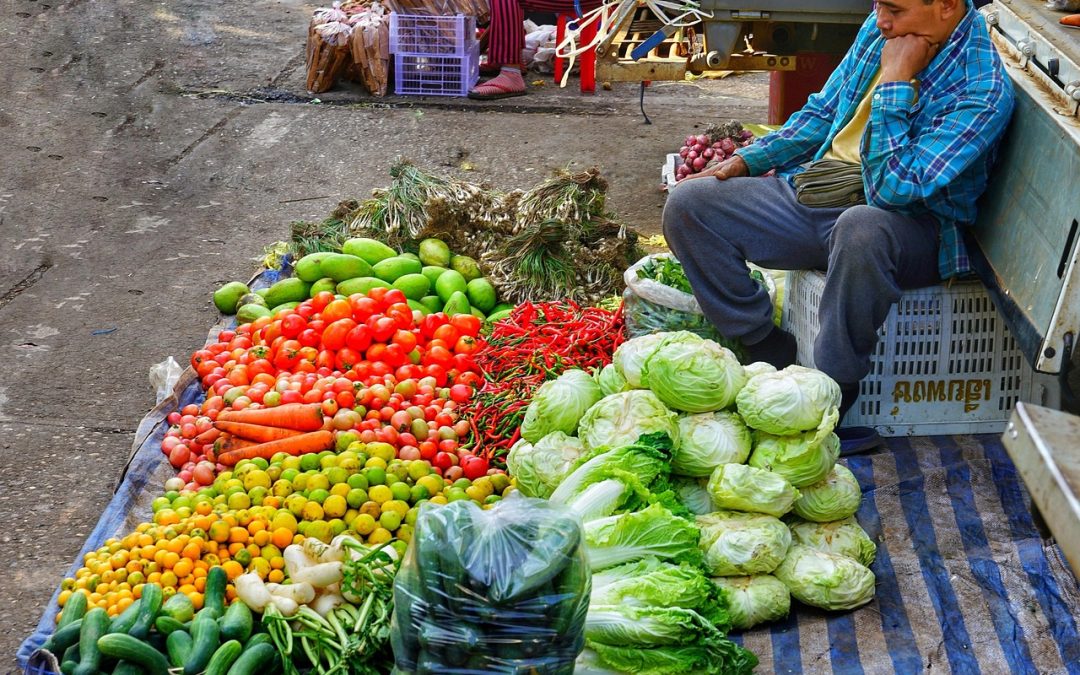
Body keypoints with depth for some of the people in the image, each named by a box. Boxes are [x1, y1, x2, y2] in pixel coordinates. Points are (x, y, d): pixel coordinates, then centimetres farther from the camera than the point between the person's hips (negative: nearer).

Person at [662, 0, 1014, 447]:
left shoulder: (982, 88, -19)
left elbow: (893, 188, -27)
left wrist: (895, 81, -24)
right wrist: (746, 160, 8)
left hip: (911, 223, -7)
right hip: (817, 189, 7)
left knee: (861, 229, -43)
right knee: (688, 204, -7)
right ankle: (773, 358, -3)